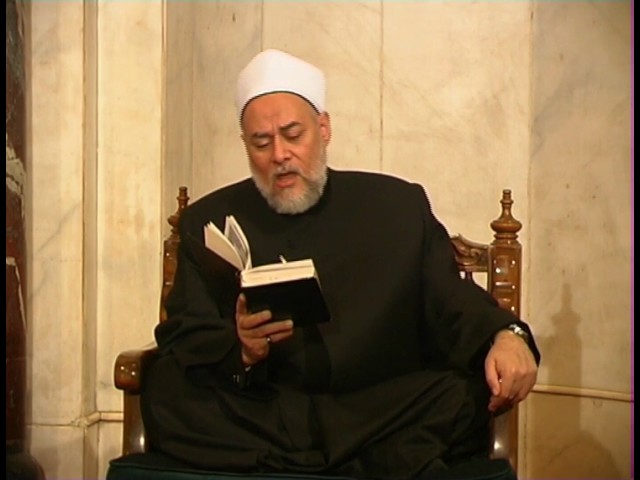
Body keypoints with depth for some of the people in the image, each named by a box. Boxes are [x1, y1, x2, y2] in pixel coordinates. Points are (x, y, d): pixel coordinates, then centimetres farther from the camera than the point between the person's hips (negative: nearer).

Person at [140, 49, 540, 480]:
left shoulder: (400, 206, 12)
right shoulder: (208, 221, 11)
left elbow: (452, 305, 9)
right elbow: (181, 342, 4)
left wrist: (505, 335, -14)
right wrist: (242, 350, -19)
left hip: (378, 413, -1)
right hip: (261, 416, 1)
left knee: (468, 395, -27)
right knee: (166, 389, -27)